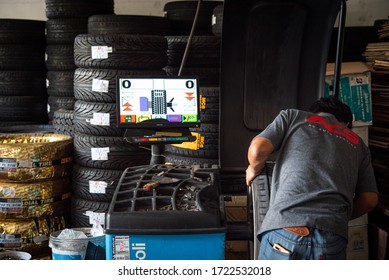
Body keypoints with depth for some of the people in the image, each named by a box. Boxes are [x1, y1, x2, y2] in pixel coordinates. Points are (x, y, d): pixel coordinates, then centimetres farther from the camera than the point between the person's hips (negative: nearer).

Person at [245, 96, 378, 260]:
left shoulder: (293, 116, 17)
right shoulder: (357, 144, 24)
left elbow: (258, 149, 3)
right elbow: (370, 199, 16)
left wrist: (254, 169, 24)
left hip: (285, 230, -2)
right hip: (331, 240, 2)